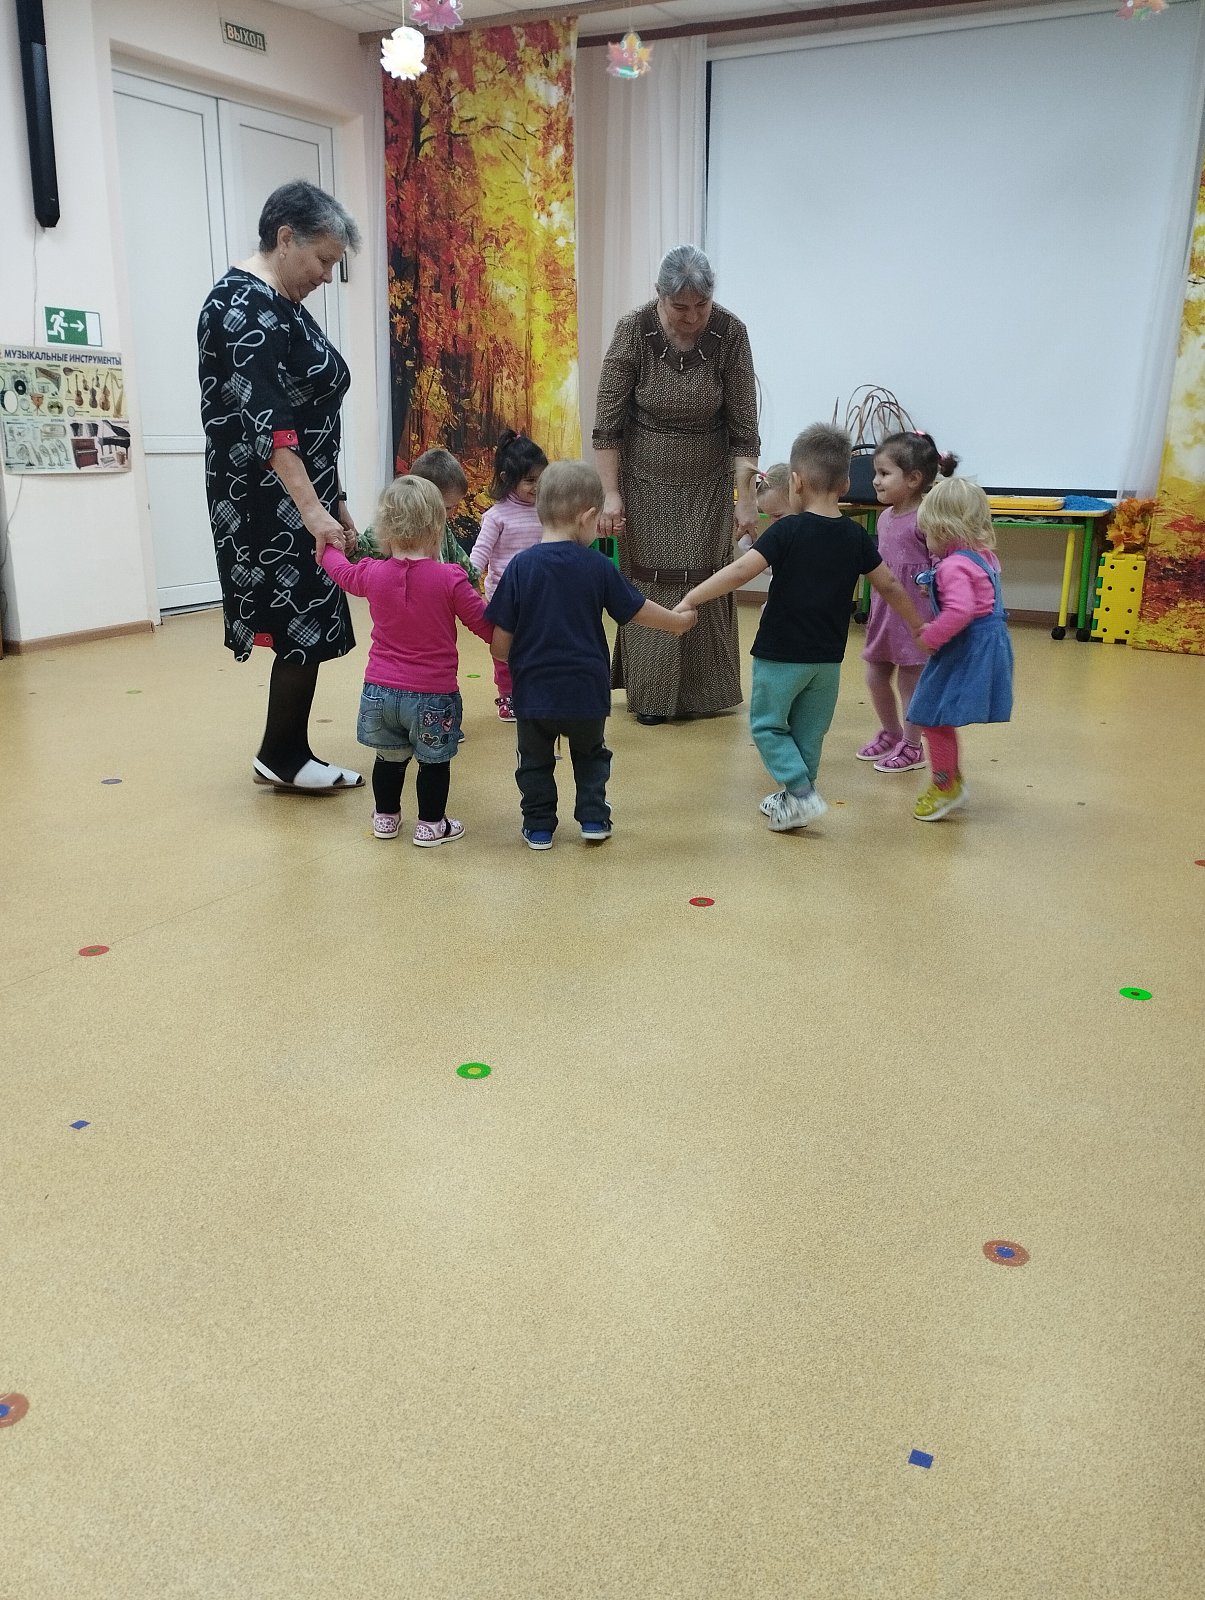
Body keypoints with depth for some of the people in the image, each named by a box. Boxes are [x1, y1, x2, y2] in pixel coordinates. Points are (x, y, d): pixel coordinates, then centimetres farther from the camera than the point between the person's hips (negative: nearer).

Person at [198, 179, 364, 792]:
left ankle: (287, 757, 18)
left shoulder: (281, 305, 16)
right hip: (269, 506, -9)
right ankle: (282, 757, 10)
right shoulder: (243, 304, -14)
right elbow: (266, 421, -23)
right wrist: (312, 509, -29)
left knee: (307, 629, 10)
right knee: (303, 629, -4)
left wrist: (333, 503, 20)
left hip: (302, 499, 9)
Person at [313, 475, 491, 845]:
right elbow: (486, 624, -9)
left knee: (389, 756, 22)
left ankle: (385, 817, 35)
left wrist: (328, 547, 41)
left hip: (380, 689, 4)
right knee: (434, 761, 13)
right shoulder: (450, 578, -16)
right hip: (432, 694, -4)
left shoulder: (373, 575, -4)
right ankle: (431, 825, 22)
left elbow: (341, 570, 19)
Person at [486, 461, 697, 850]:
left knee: (535, 760, 19)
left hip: (533, 690, -1)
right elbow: (638, 611, 2)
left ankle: (539, 826, 22)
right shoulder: (599, 568, -9)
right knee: (590, 754, 25)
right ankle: (593, 818, 23)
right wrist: (678, 621, 21)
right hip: (586, 691, 1)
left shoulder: (521, 566, -11)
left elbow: (500, 640, -9)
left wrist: (510, 659, 13)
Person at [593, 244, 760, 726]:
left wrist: (746, 497, -13)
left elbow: (743, 425, -10)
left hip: (708, 483, 1)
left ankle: (705, 691, 20)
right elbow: (607, 423, -11)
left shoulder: (730, 333, -13)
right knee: (650, 586, 1)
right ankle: (651, 694, 13)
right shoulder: (634, 331, -15)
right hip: (647, 481, -1)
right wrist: (610, 493, -15)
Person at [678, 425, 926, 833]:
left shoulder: (786, 531, -14)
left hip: (781, 654, -5)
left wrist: (689, 600, -19)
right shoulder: (855, 536, 1)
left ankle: (801, 794, -5)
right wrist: (918, 625, 22)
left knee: (767, 724, 9)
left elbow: (739, 572, -22)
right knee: (808, 732, 16)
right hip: (828, 657, 5)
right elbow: (889, 586, 8)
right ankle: (794, 799, 26)